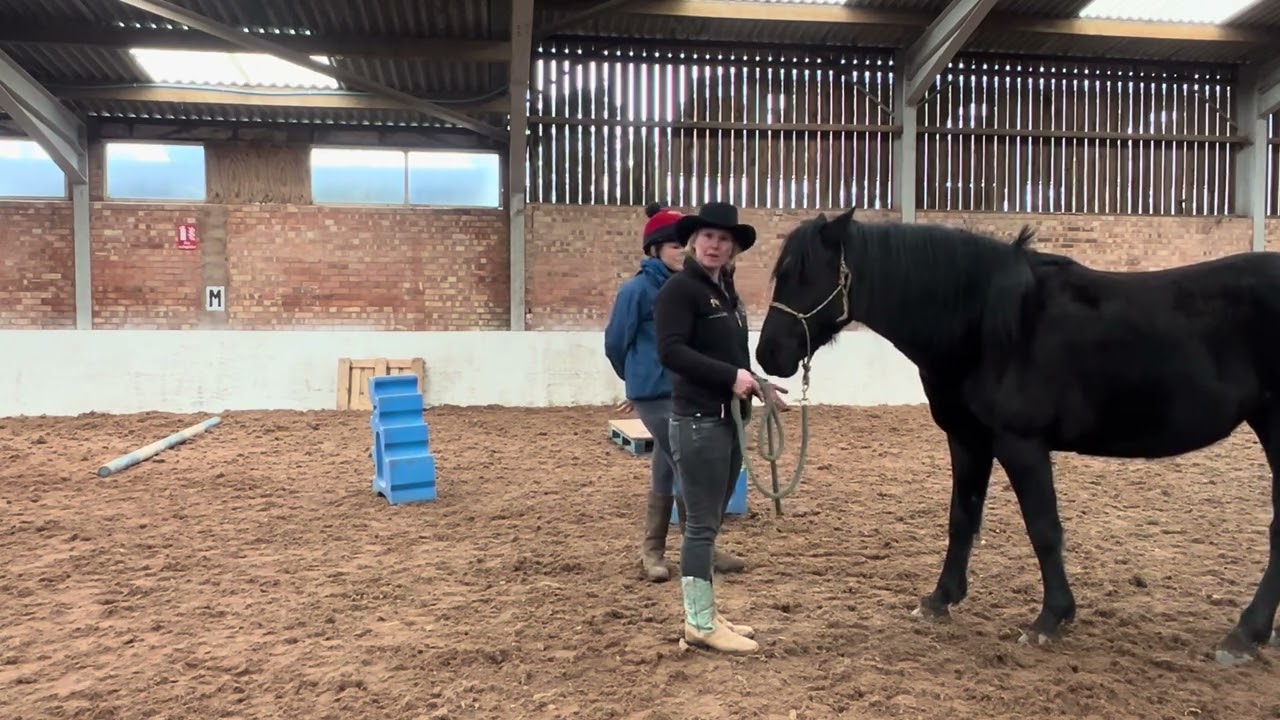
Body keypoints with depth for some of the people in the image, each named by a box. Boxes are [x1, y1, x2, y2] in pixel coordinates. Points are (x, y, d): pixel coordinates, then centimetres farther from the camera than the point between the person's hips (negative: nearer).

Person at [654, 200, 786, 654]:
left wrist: (756, 383, 9)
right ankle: (699, 624, 6)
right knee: (701, 524, -4)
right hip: (698, 421, -9)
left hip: (728, 420, 9)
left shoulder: (727, 292, 17)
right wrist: (730, 376, -23)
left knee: (712, 523, 14)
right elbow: (671, 352, -20)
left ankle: (705, 615, 23)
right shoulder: (680, 288, -9)